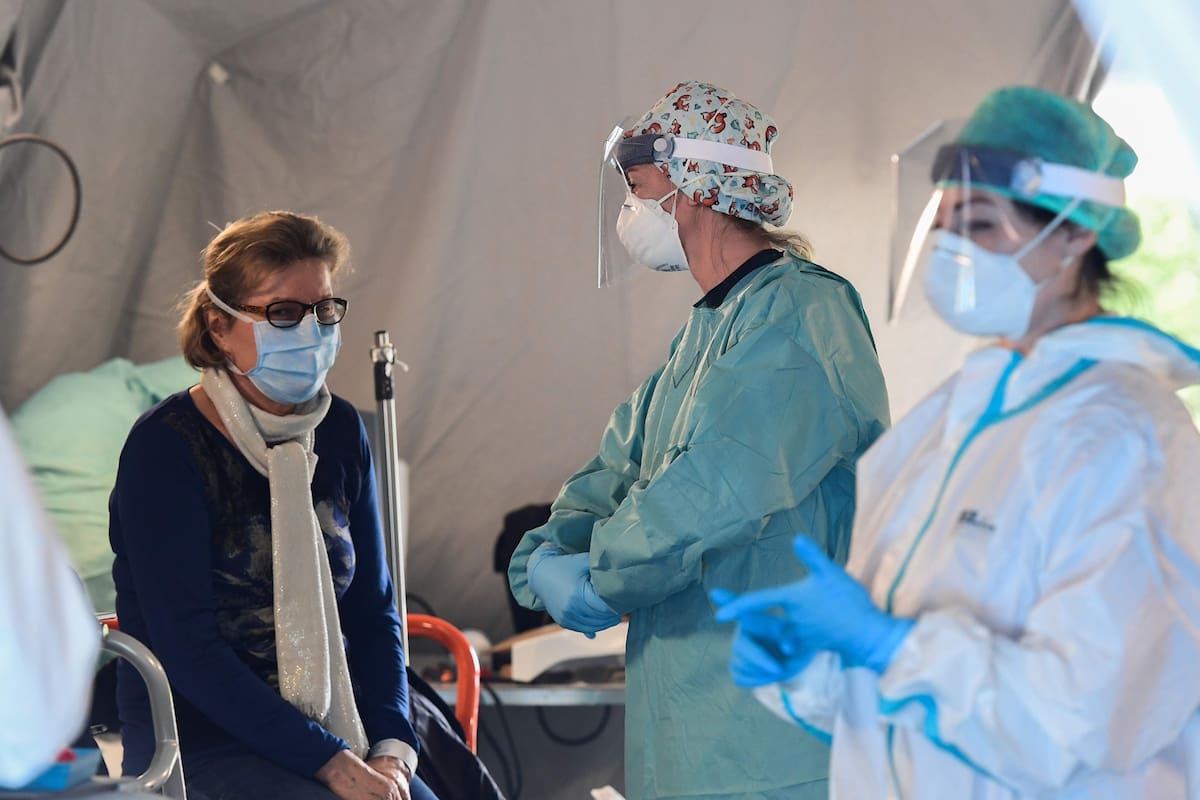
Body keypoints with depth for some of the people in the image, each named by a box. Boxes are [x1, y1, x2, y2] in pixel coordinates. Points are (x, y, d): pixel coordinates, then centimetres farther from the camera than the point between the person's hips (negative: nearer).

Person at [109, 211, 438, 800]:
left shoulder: (339, 431, 8)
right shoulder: (164, 448, -10)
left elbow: (372, 608, 11)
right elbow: (188, 653, -14)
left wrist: (391, 746, -5)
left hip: (332, 729, 6)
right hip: (198, 745, -6)